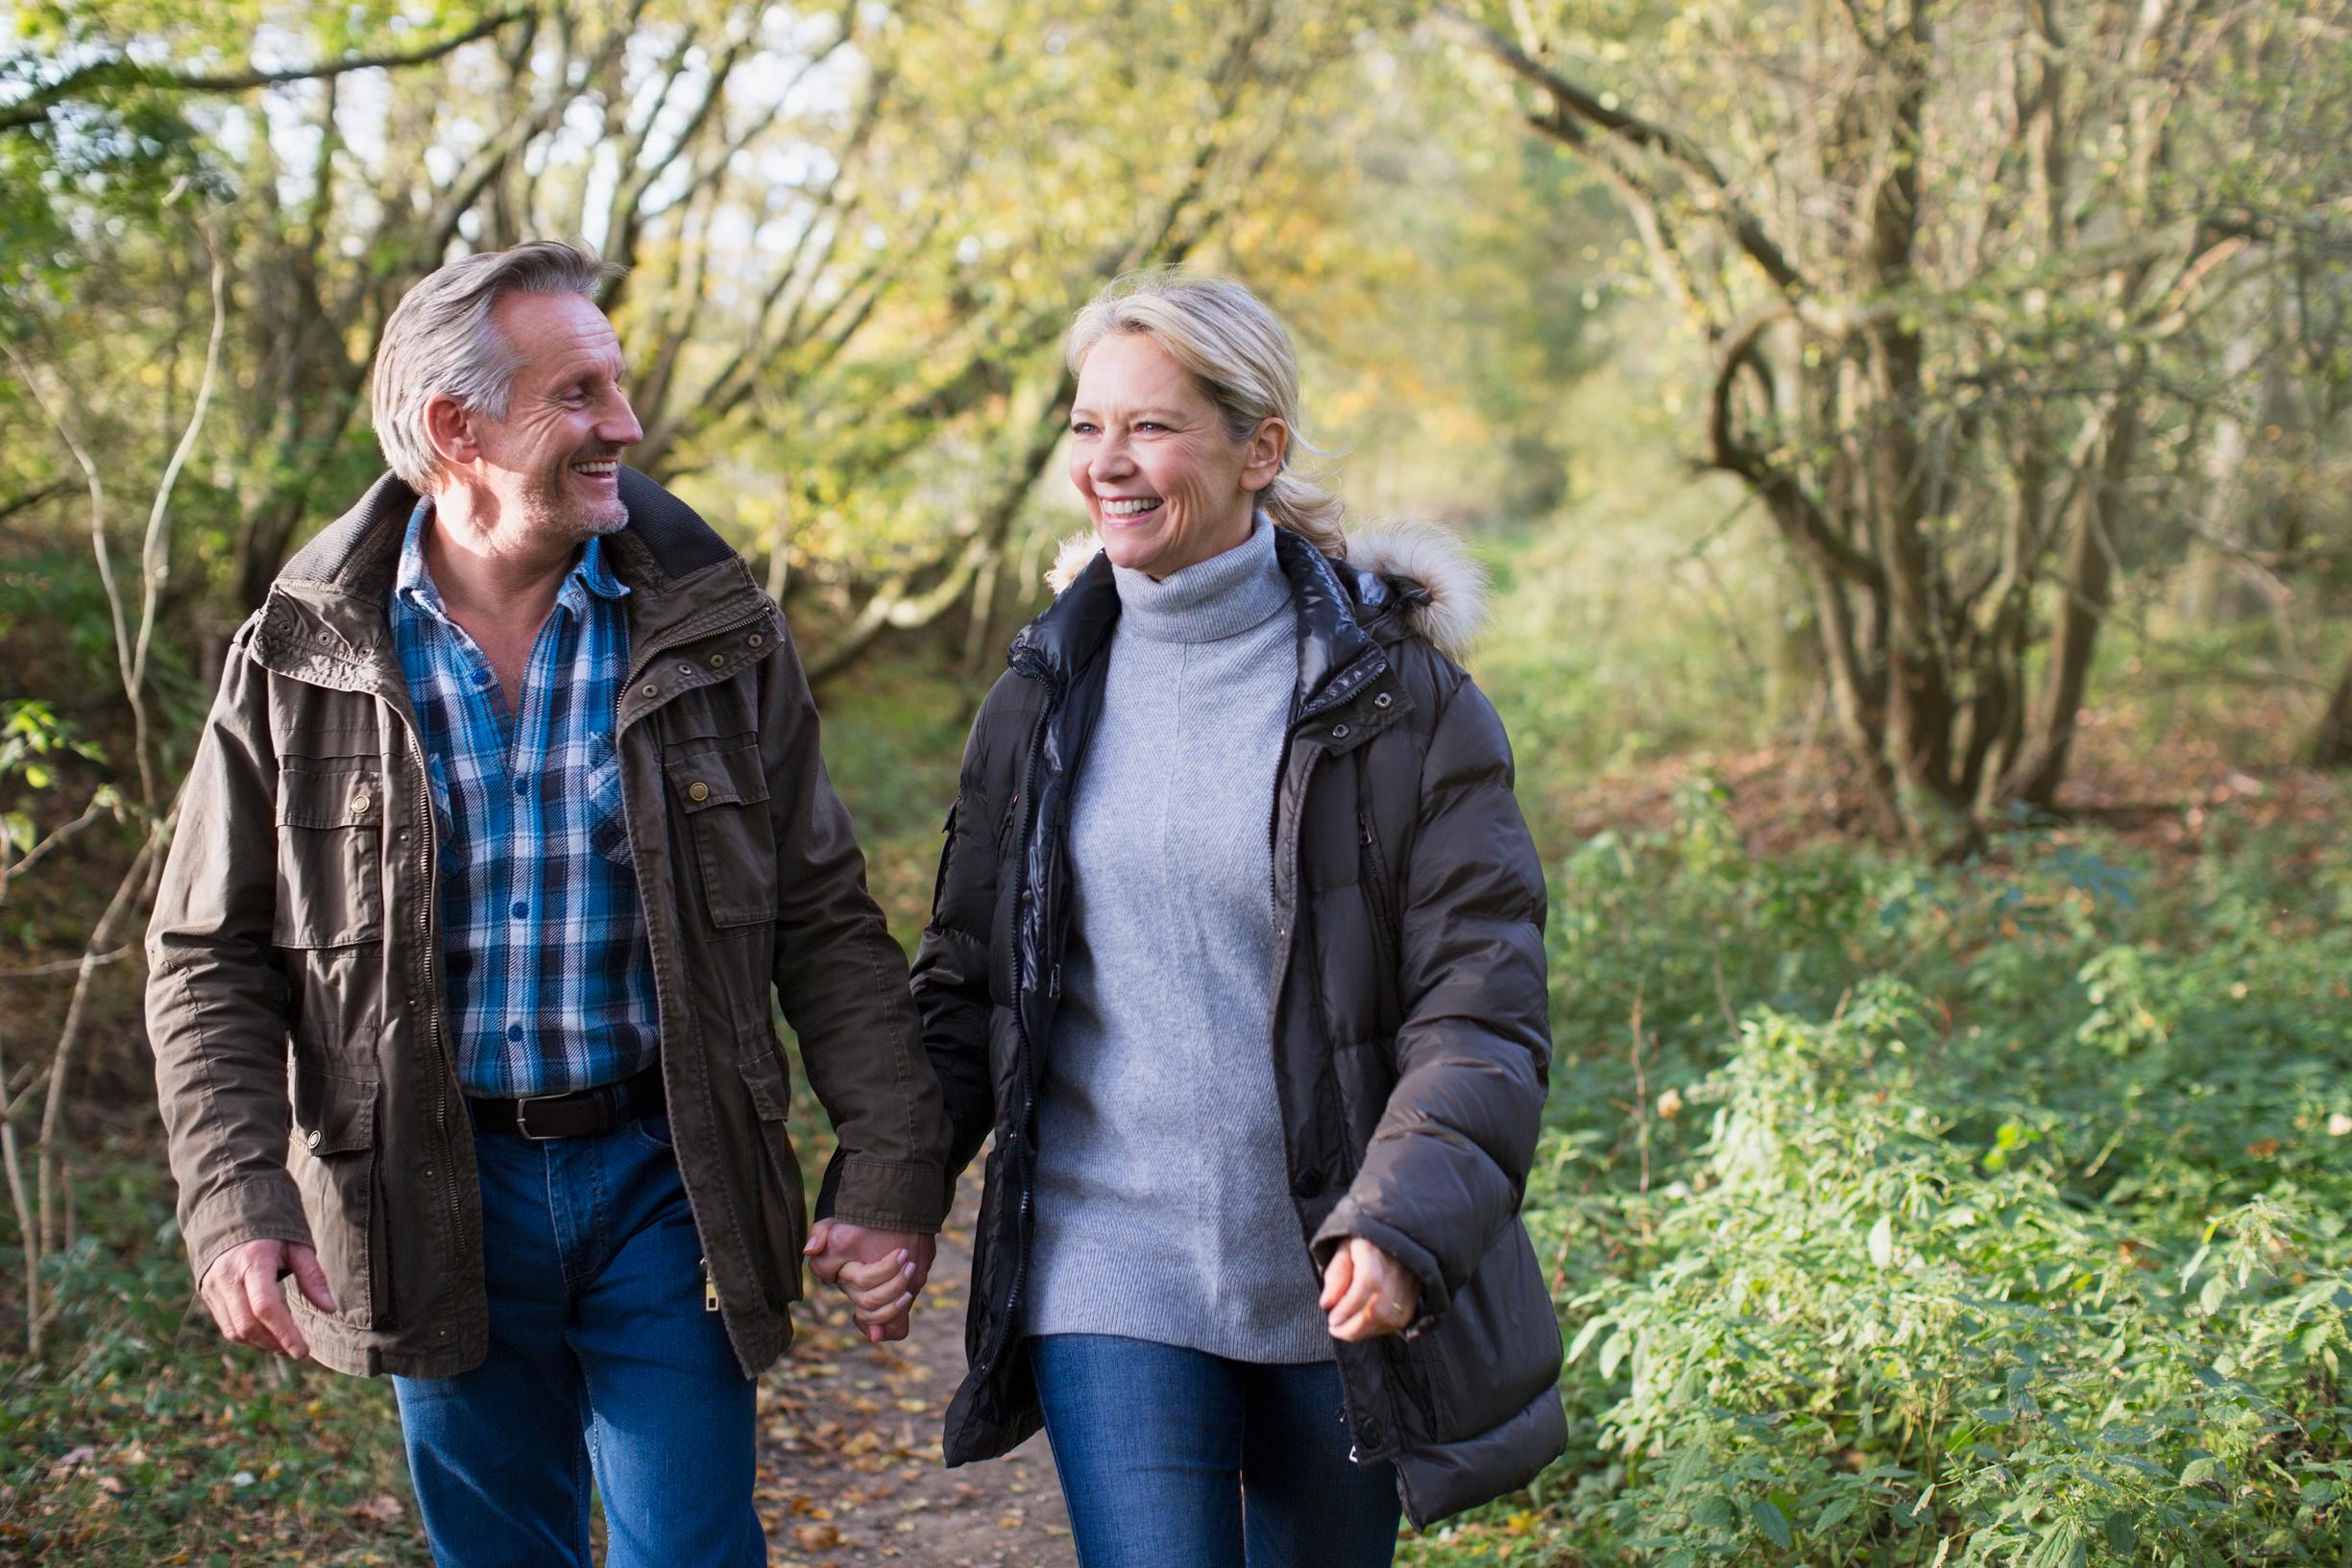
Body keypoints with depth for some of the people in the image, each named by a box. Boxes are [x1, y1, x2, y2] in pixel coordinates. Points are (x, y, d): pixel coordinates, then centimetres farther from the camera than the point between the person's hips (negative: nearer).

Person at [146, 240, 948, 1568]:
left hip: (662, 1174, 0)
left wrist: (893, 1164, -8)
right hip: (436, 1201, 1)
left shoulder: (714, 629, -3)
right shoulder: (303, 657, -4)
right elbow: (213, 960, 1)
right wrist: (235, 1201, -11)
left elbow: (827, 924, -1)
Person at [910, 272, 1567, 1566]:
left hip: (1336, 1278, -1)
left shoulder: (1391, 689, -7)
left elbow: (1483, 1004, -11)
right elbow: (966, 977, 10)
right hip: (1111, 1267, 1)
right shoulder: (1047, 694, 4)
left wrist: (1404, 1223, -25)